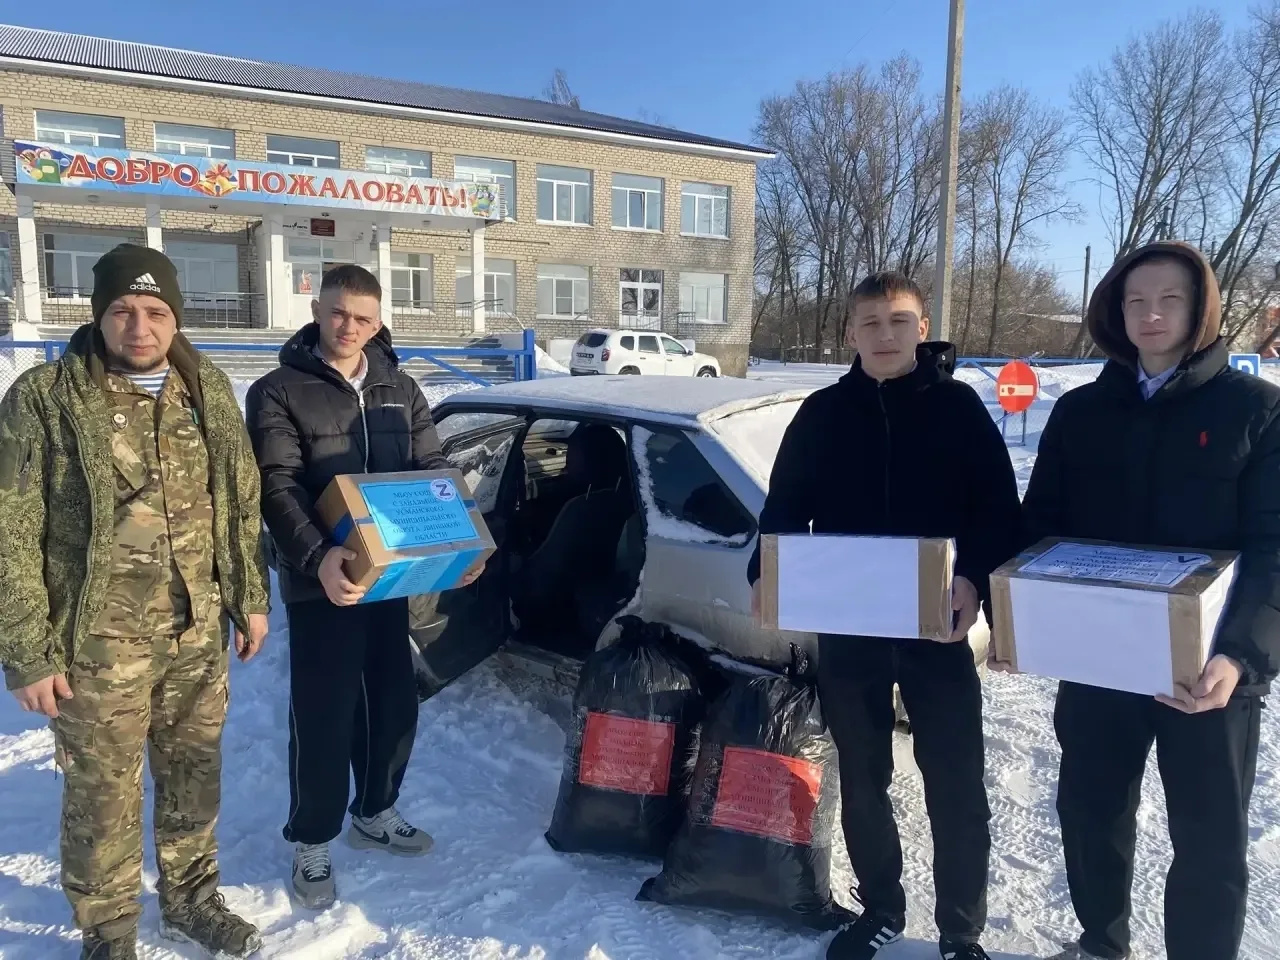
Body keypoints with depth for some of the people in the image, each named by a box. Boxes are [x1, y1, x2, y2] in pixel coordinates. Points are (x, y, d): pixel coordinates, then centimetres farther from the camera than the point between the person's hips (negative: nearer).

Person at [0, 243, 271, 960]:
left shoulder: (208, 389, 3)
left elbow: (243, 502, 10)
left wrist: (252, 597, 9)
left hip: (199, 633, 4)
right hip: (99, 644, -4)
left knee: (195, 774, 18)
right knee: (105, 795, 10)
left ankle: (192, 897, 41)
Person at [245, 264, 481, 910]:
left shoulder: (399, 390, 10)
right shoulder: (278, 393, -5)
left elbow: (433, 471, 8)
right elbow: (276, 489, -16)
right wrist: (318, 557, -33)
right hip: (319, 584, -5)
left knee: (394, 704, 15)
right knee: (323, 716, 3)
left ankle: (374, 815, 36)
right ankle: (311, 844, 23)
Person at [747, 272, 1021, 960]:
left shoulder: (959, 407, -1)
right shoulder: (822, 413, 4)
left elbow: (999, 510, -4)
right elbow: (784, 508, 6)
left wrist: (976, 579, -21)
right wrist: (765, 574, -11)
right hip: (846, 627, 2)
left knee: (956, 788, 6)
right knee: (861, 781, 15)